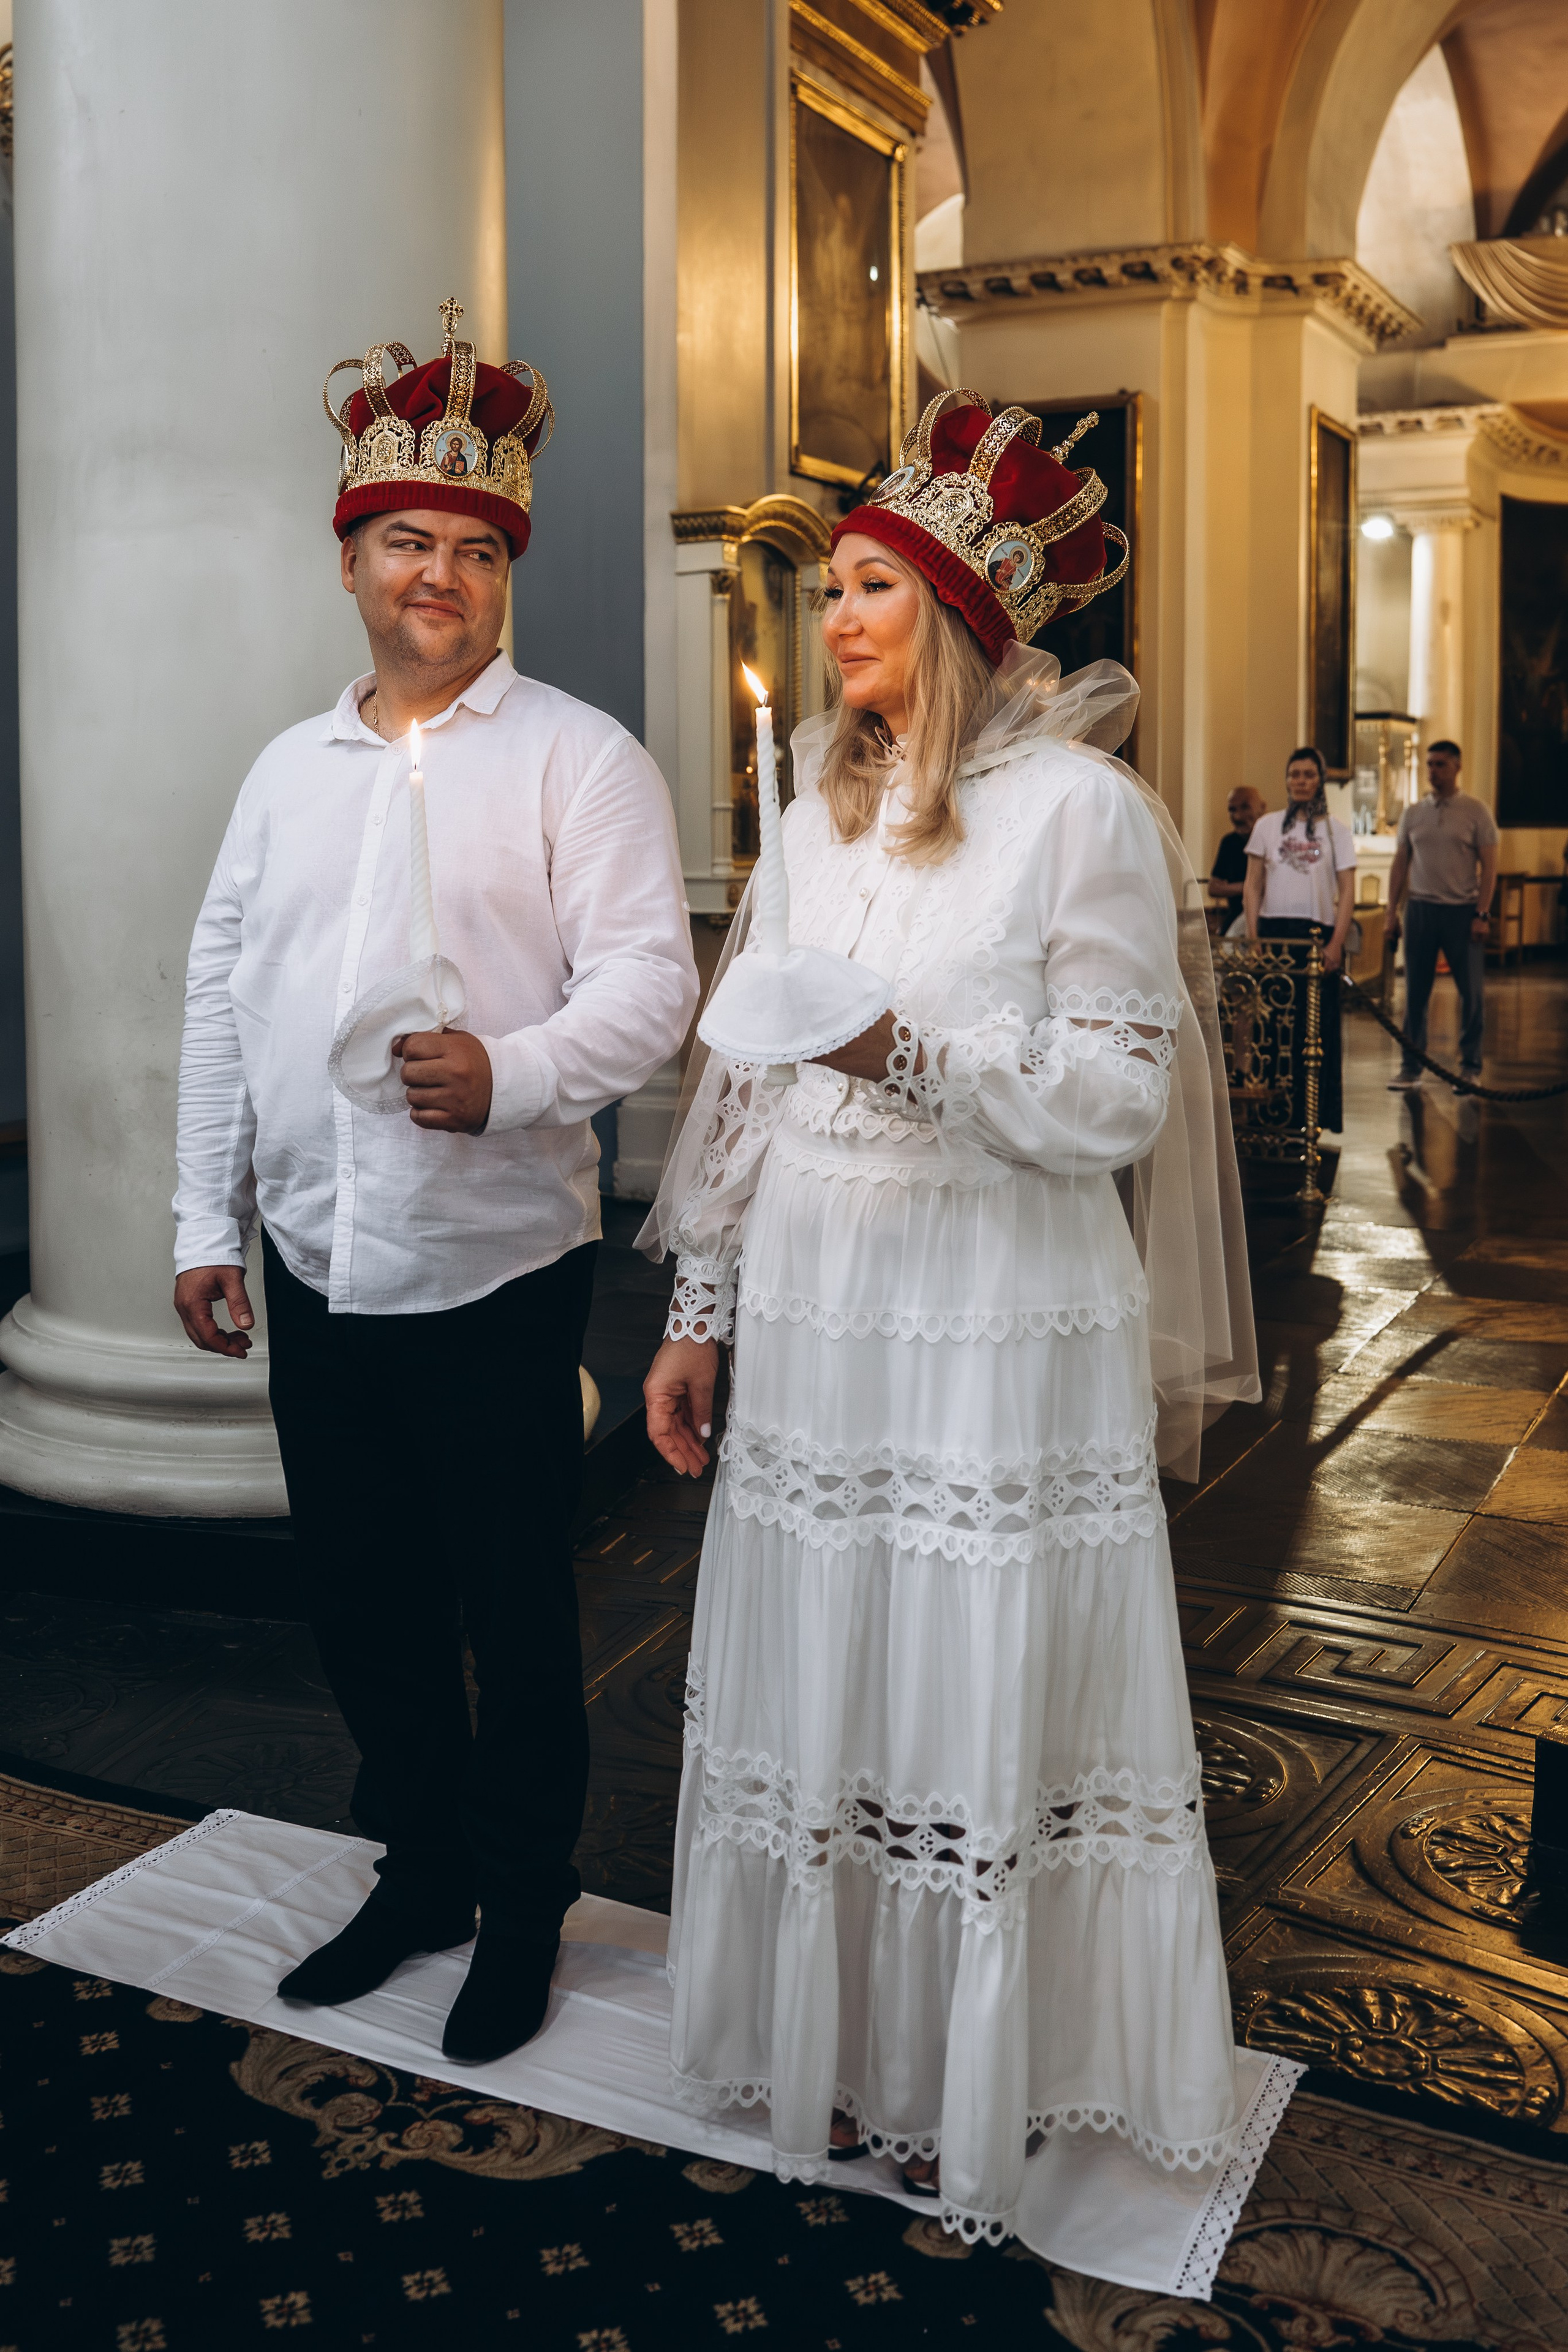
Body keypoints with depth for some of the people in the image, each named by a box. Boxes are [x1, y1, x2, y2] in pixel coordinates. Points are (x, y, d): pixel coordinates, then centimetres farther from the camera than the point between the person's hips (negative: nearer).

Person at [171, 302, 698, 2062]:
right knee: (359, 1599, 17)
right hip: (313, 1261, 6)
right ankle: (419, 1872, 37)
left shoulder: (577, 759, -4)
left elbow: (647, 983, -12)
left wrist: (509, 1074, -30)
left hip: (494, 1267, -5)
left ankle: (524, 1908, 28)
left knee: (513, 1616, 7)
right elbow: (221, 994, 13)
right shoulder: (290, 769, 12)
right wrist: (209, 1219, 9)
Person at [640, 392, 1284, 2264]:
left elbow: (1120, 1099, -11)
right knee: (813, 1699, 14)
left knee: (988, 1709, 6)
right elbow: (750, 1075, 13)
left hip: (1001, 1335, -5)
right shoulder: (817, 806, 11)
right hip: (814, 1325, 6)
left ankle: (976, 2086, 28)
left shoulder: (1078, 805, -8)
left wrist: (915, 1053, -27)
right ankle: (838, 2055, 34)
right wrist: (700, 1312, 13)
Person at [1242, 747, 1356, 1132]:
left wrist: (1337, 943, -8)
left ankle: (1323, 1118, 2)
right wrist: (1252, 936, -1)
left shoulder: (1337, 831, 7)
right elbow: (1253, 885, 9)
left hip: (1318, 934, -1)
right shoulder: (1267, 826, 10)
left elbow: (1347, 891, 3)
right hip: (1274, 932, 1)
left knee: (1320, 1027, -3)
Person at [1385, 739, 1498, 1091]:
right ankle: (1411, 1066, 11)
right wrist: (1392, 912, 7)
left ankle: (1470, 1066, 11)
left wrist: (1482, 914, -9)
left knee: (1472, 992, 0)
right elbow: (1400, 864, 13)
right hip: (1420, 907, 2)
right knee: (1415, 992, 3)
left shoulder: (1476, 812, 1)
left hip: (1463, 910, -2)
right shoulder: (1413, 814, 10)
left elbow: (1489, 866, -1)